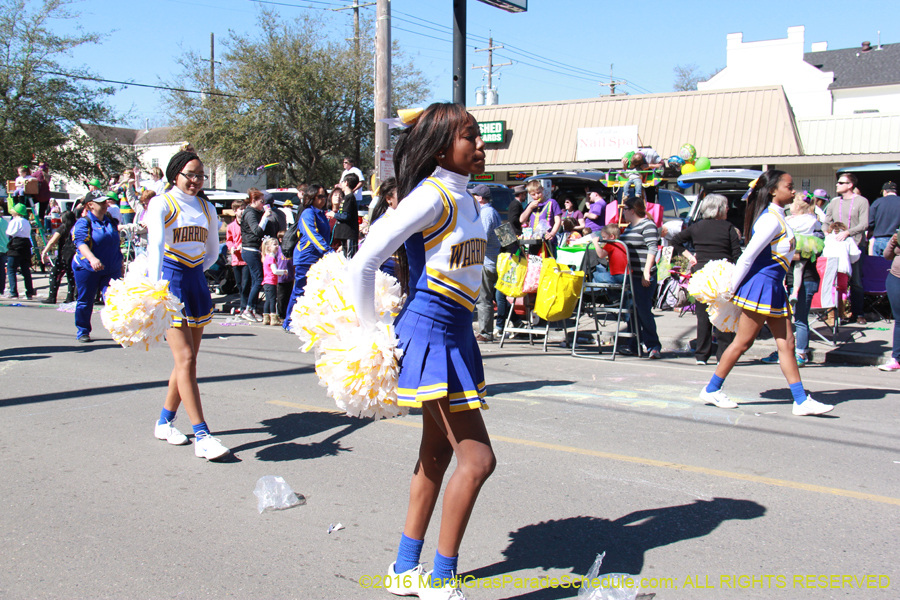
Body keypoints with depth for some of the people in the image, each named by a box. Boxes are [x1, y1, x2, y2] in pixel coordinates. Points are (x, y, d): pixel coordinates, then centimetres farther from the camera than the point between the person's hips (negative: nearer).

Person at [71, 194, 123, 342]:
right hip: (87, 269, -4)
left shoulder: (111, 221, 12)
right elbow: (81, 243, -23)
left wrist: (120, 264, 26)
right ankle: (82, 332, 21)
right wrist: (92, 258, -40)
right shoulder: (83, 222, -7)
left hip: (111, 270, 4)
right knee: (85, 301, 7)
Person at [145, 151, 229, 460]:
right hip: (170, 281, -6)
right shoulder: (162, 204, -4)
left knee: (188, 359, 8)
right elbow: (155, 246, -19)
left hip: (196, 281, 6)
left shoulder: (207, 208, 13)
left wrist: (193, 272, 9)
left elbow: (213, 251, 23)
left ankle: (165, 421, 25)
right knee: (185, 359, -12)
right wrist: (155, 285, -33)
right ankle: (201, 436, -14)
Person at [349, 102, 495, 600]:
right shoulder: (431, 196, -16)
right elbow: (364, 262, -19)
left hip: (456, 334, 9)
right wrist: (370, 333, -12)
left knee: (437, 451, 15)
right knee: (477, 458, -8)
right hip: (429, 335, -9)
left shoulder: (465, 199, 11)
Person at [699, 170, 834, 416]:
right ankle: (711, 390, 11)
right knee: (742, 342, -1)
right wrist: (732, 289, -15)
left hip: (773, 287, 10)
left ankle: (801, 400, 8)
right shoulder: (771, 219, -15)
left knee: (786, 343, 6)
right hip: (761, 284, -10)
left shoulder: (777, 217, 15)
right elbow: (748, 255, -18)